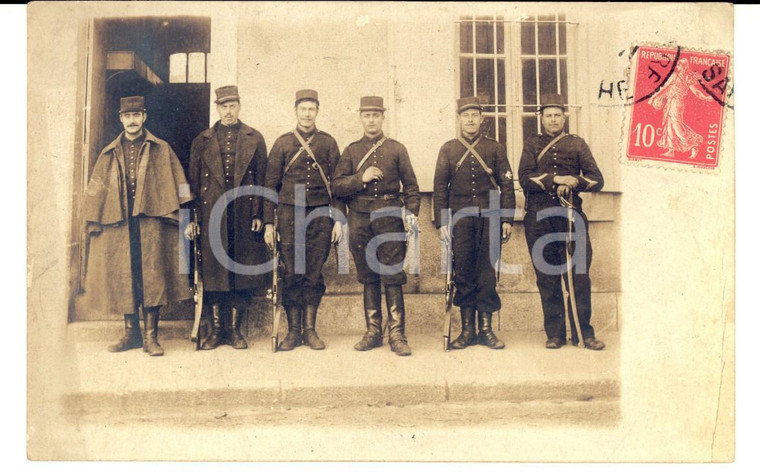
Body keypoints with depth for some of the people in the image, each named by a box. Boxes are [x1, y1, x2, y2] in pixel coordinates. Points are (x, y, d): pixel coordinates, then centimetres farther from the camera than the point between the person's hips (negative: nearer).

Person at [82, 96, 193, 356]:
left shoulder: (162, 151, 8)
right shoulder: (109, 154, 15)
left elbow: (176, 186, 3)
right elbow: (96, 190, 14)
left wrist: (182, 217, -6)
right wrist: (93, 223, 8)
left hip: (152, 222, -2)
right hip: (118, 224, 3)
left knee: (152, 278, -5)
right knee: (124, 278, 5)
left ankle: (150, 336, 2)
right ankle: (131, 333, 16)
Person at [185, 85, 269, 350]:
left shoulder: (255, 139, 9)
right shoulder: (202, 141, 10)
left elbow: (262, 180, 6)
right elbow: (193, 181, 8)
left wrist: (258, 214, -3)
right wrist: (191, 218, 1)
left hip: (244, 217, 0)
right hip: (212, 216, 1)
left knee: (242, 274, 3)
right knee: (213, 273, 4)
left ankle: (235, 330, 14)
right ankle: (217, 330, 15)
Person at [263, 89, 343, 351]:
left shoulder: (328, 143, 8)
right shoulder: (282, 143, 6)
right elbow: (271, 184, 6)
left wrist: (339, 219, -1)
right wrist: (268, 223, 1)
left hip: (320, 216, 0)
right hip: (290, 215, 0)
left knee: (314, 274, 3)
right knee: (292, 274, 1)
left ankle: (310, 329, 14)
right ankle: (293, 330, 12)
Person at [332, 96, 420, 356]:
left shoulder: (397, 149, 9)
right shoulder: (351, 150, 11)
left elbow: (411, 186, 7)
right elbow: (337, 187, 4)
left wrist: (412, 212, -7)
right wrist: (361, 178, -11)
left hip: (390, 218, -1)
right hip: (360, 219, 2)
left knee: (393, 277, -3)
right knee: (369, 278, 7)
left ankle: (396, 334, 2)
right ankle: (373, 332, 16)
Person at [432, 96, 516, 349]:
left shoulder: (495, 148, 9)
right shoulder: (448, 149, 8)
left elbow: (507, 185, 7)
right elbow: (440, 187, 5)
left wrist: (507, 219, -1)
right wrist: (441, 222, -2)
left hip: (489, 218, 0)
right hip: (460, 219, 0)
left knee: (487, 273, 1)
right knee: (463, 273, 2)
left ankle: (486, 328, 10)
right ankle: (467, 329, 11)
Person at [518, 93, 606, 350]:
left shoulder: (577, 144, 13)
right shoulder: (532, 145, 13)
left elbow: (597, 180, 6)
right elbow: (525, 179, -3)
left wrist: (575, 181, -14)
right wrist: (555, 178, -15)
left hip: (572, 216, 0)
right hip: (539, 218, 0)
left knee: (579, 275, -1)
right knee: (547, 278, 3)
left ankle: (584, 332, 9)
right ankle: (555, 334, 12)